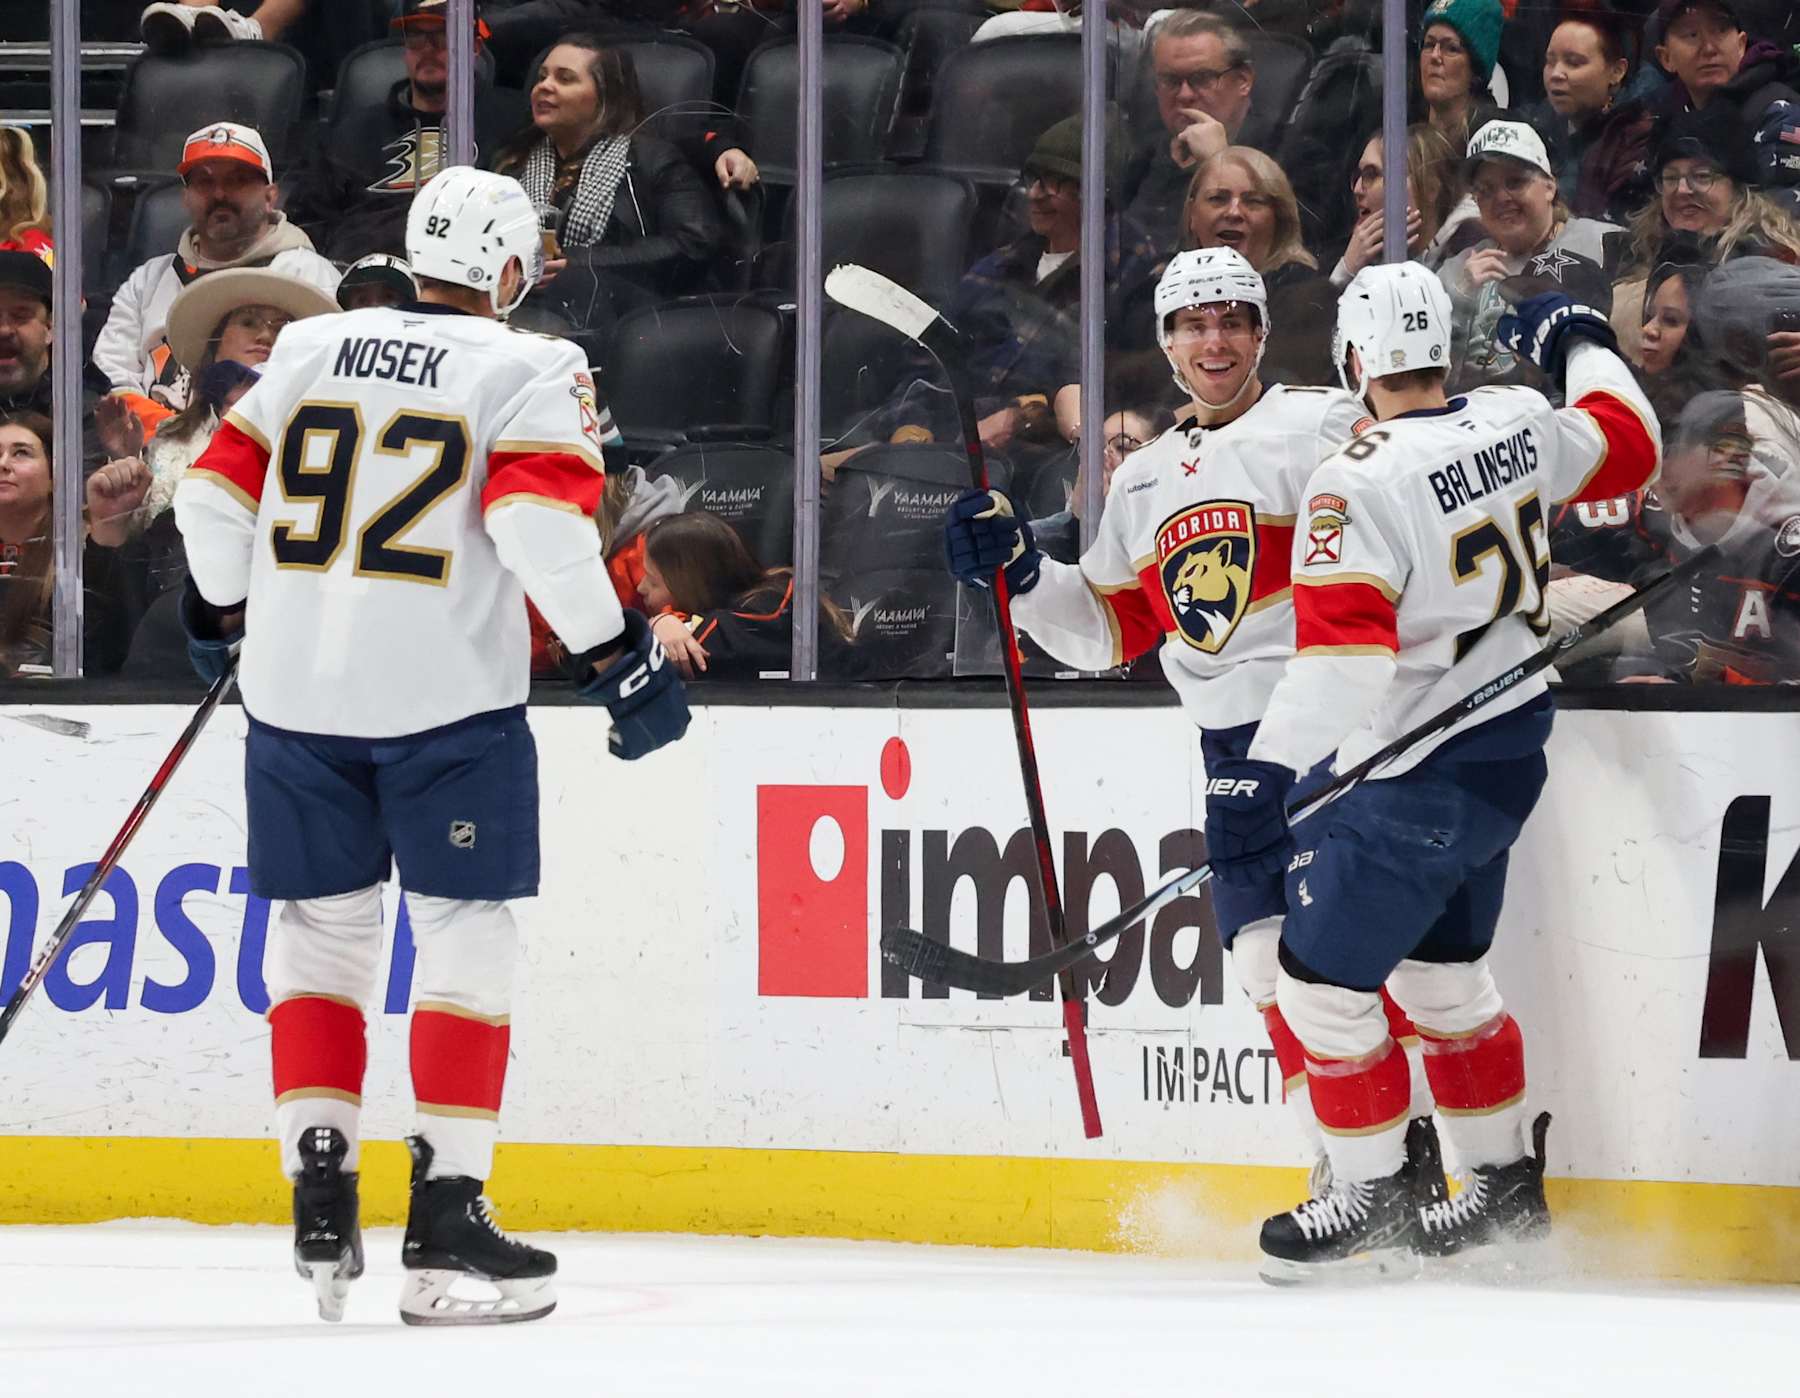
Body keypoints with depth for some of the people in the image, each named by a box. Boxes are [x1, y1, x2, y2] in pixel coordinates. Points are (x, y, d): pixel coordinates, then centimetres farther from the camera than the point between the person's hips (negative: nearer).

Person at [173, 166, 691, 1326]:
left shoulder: (312, 349, 11)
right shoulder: (531, 370, -2)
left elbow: (219, 493, 13)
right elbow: (545, 522, -16)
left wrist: (219, 616, 29)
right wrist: (617, 655, -11)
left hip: (296, 691, 4)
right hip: (448, 696, -4)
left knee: (323, 930, 15)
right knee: (468, 939, 4)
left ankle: (321, 1202, 7)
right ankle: (446, 1219, -2)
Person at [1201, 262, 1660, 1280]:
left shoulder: (1360, 484, -25)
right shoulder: (1518, 425, -3)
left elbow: (1340, 651, -32)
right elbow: (1628, 449, 16)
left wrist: (1266, 776, -34)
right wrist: (1582, 344, 32)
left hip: (1421, 782, -9)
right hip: (1507, 747, 9)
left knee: (1323, 976, 1)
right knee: (1443, 971, 23)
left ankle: (1375, 1207, 9)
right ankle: (1507, 1188, 32)